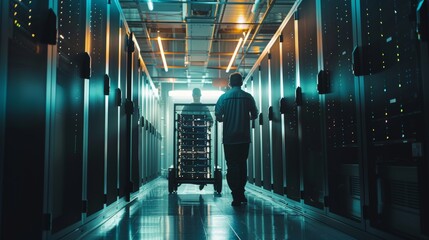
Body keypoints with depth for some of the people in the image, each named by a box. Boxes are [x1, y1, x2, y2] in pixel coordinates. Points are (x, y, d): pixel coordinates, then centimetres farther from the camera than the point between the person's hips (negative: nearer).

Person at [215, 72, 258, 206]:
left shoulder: (224, 97, -4)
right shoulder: (248, 97, 0)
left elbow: (218, 117, -7)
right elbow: (254, 115, 4)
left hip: (229, 138, -2)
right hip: (244, 137, 2)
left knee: (232, 166, 3)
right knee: (242, 164, 16)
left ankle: (236, 197, 0)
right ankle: (241, 194, 20)